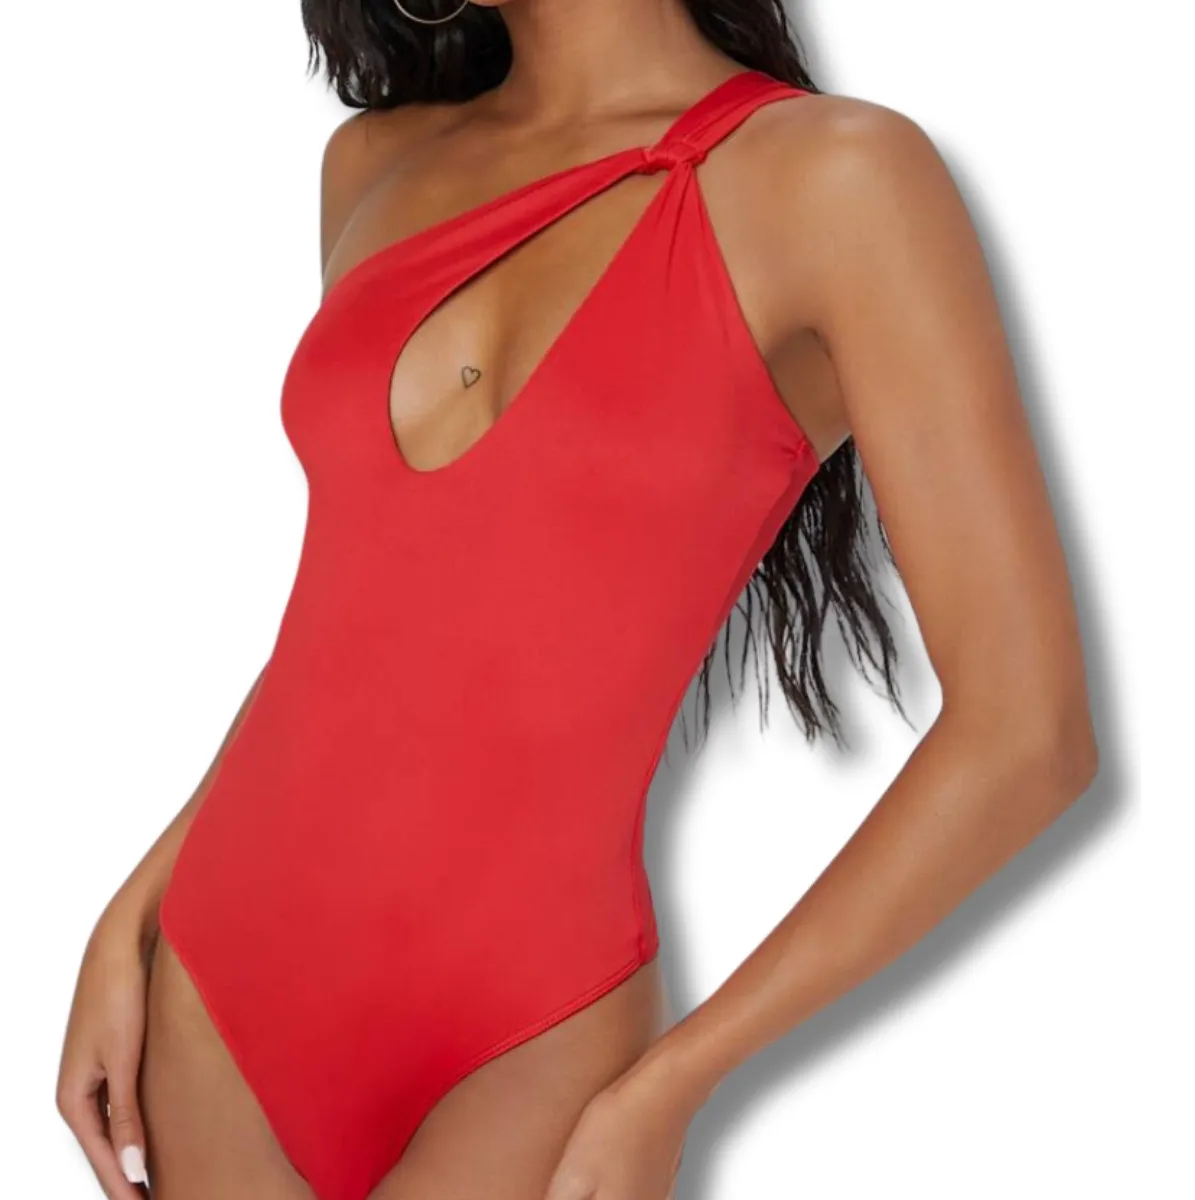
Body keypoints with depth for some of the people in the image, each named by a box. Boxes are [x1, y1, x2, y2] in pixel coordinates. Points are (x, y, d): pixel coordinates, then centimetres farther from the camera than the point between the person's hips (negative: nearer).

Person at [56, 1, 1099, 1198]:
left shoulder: (831, 174, -11)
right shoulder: (376, 164, 6)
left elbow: (1025, 732, -12)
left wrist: (668, 1090, -10)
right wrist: (130, 917, 7)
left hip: (516, 1057, -5)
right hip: (212, 984, 5)